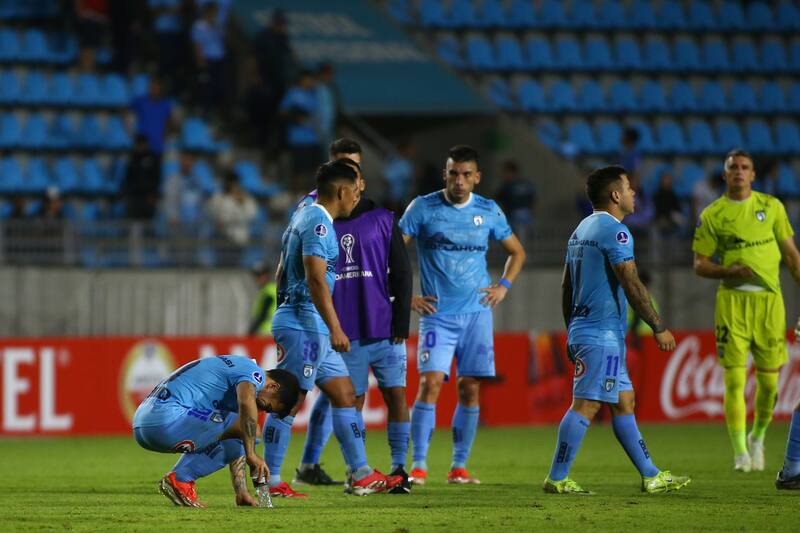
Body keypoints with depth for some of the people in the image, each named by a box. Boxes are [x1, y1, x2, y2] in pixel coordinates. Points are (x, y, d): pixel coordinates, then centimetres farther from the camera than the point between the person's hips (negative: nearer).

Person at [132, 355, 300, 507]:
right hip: (167, 418, -10)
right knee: (248, 429, -10)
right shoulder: (254, 373, -1)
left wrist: (242, 493, 22)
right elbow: (246, 403, -26)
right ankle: (180, 479, -9)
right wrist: (251, 454, -27)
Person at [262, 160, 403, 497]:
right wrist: (335, 328, -24)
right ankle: (270, 480, -5)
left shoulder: (305, 217, 18)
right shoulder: (318, 223, -14)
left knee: (345, 395, 11)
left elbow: (284, 274, 23)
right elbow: (315, 278, -23)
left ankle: (361, 475, 13)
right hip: (305, 323, -11)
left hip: (313, 329, 11)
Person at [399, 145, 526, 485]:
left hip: (477, 313, 3)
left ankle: (459, 466, 9)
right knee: (430, 383, -14)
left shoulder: (489, 212, 7)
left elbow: (517, 252, 21)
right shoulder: (423, 208, -2)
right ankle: (418, 466, -10)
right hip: (437, 313, -3)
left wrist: (504, 285, 6)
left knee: (470, 389, 1)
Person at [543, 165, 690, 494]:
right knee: (586, 404, -11)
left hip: (582, 330, 10)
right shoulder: (614, 231, -12)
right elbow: (631, 285, -17)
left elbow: (567, 289, 21)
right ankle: (557, 479, -12)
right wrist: (658, 327, -13)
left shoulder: (582, 230, 17)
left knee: (624, 402, 12)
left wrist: (572, 334, 25)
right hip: (603, 335, -10)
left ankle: (651, 476, 16)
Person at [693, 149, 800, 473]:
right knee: (734, 379, -9)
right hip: (732, 299, -2)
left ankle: (758, 437, 28)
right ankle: (741, 452, -6)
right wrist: (730, 271, -13)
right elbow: (699, 264, 5)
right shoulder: (712, 215, 4)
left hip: (769, 298, 2)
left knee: (769, 379, 3)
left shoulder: (771, 207, 9)